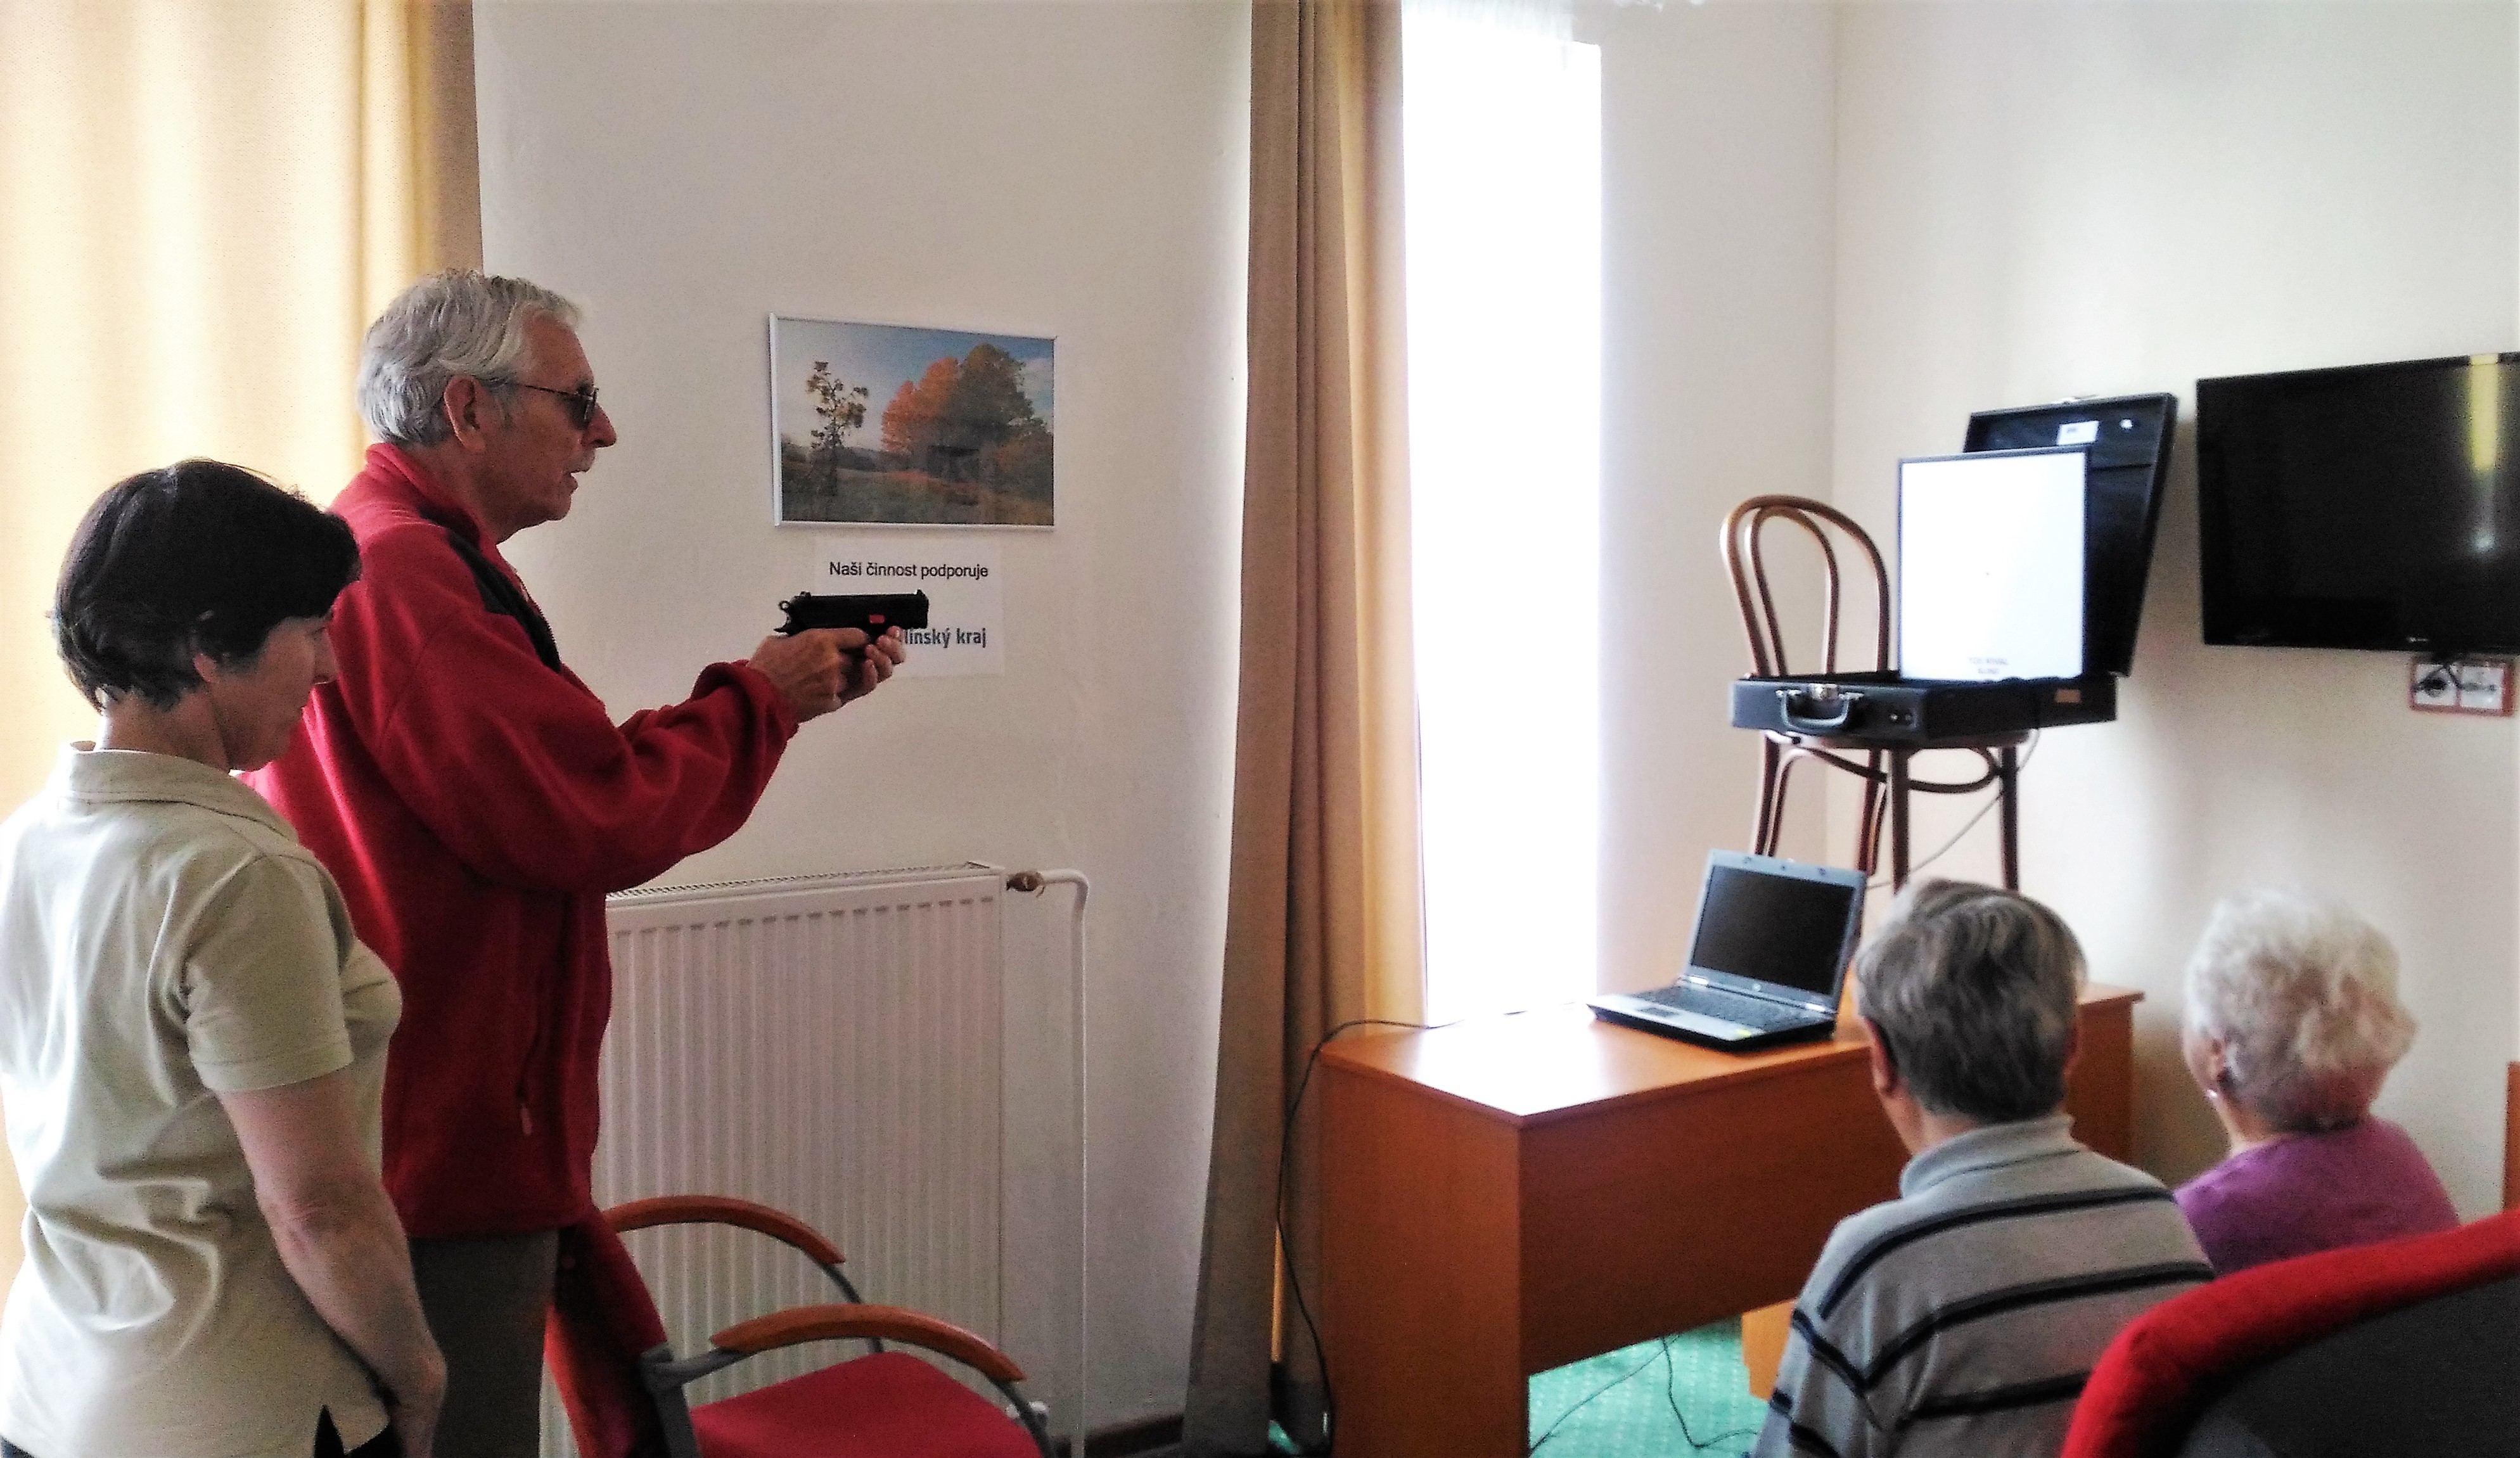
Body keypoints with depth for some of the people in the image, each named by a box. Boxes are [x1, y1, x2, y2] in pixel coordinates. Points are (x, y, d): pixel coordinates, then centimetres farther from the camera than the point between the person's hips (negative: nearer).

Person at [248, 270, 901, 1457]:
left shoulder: (395, 553, 17)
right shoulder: (401, 572, -20)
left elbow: (559, 772, 16)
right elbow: (604, 819, -25)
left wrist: (795, 692, 12)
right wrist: (760, 696, -7)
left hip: (454, 1145, 11)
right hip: (443, 1167, -11)